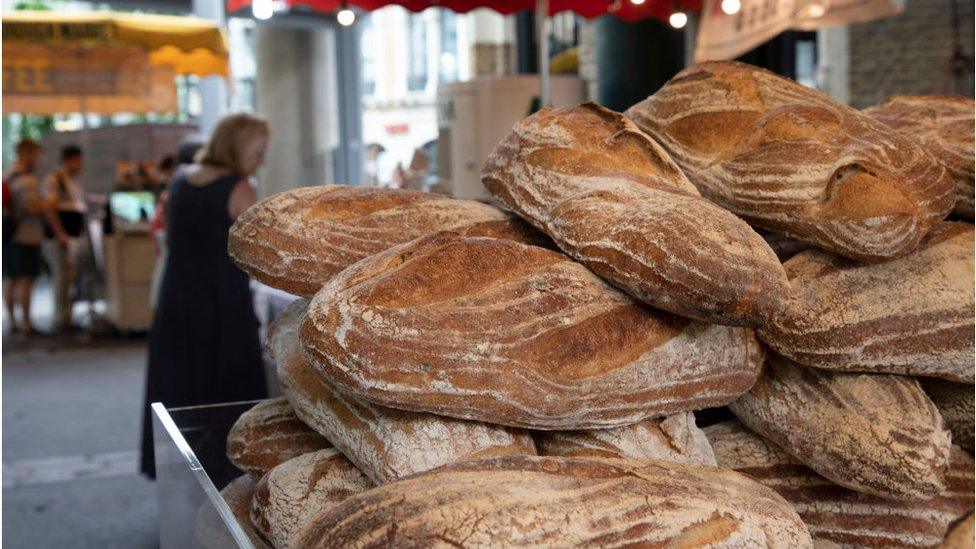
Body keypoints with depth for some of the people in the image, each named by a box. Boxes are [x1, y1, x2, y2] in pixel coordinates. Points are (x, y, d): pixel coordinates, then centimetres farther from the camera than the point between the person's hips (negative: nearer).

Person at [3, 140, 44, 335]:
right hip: (26, 236, -9)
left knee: (10, 280, 10)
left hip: (9, 237, 9)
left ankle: (12, 320, 15)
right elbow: (32, 206, -25)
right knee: (26, 280, -5)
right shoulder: (26, 179, -15)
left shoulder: (7, 178, 13)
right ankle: (25, 322, -3)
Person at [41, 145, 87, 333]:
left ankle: (67, 318, 15)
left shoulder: (73, 181, 19)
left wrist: (81, 233, 17)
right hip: (60, 238, -9)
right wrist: (61, 234, -21)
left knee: (71, 277, 9)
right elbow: (49, 208, -17)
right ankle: (61, 319, -3)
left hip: (74, 237, 9)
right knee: (62, 277, -8)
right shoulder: (53, 179, -9)